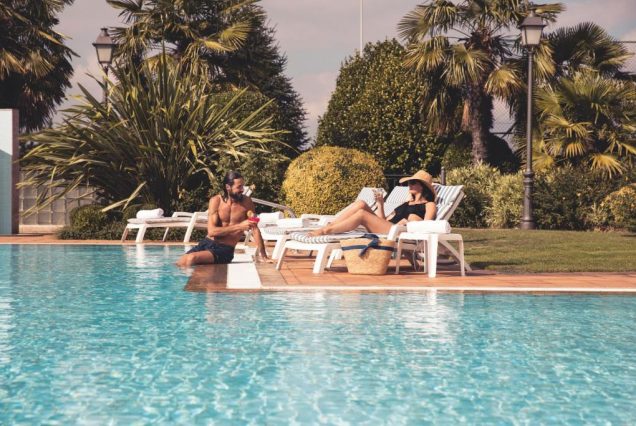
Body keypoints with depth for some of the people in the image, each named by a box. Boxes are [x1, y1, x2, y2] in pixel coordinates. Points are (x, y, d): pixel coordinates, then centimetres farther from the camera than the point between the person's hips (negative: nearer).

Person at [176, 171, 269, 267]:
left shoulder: (247, 202, -4)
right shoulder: (216, 201, -5)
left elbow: (255, 228, 0)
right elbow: (211, 231, -14)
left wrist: (263, 254, -9)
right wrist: (239, 226, -23)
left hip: (225, 249, -2)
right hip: (207, 243, 2)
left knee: (191, 259, -27)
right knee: (180, 263, -16)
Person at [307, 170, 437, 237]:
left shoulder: (429, 205, 17)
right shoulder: (406, 204, 36)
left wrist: (408, 223, -13)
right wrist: (380, 204, 14)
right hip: (383, 231, 7)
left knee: (362, 214, -27)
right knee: (361, 204, -15)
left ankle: (325, 231, -27)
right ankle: (326, 227, -23)